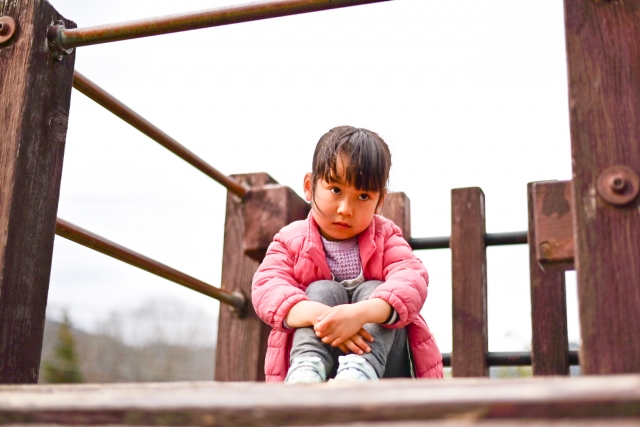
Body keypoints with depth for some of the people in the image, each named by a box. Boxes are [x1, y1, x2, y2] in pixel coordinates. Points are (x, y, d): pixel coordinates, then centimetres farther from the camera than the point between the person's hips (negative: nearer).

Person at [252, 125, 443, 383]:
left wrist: (361, 312, -41)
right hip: (315, 350, 0)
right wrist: (318, 314, -39)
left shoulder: (385, 237, 3)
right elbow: (267, 287, -16)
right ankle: (306, 370, -46)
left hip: (381, 353, 1)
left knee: (372, 291, -22)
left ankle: (358, 372, -49)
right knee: (323, 290, -20)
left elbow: (412, 279, -18)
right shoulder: (291, 240, 4)